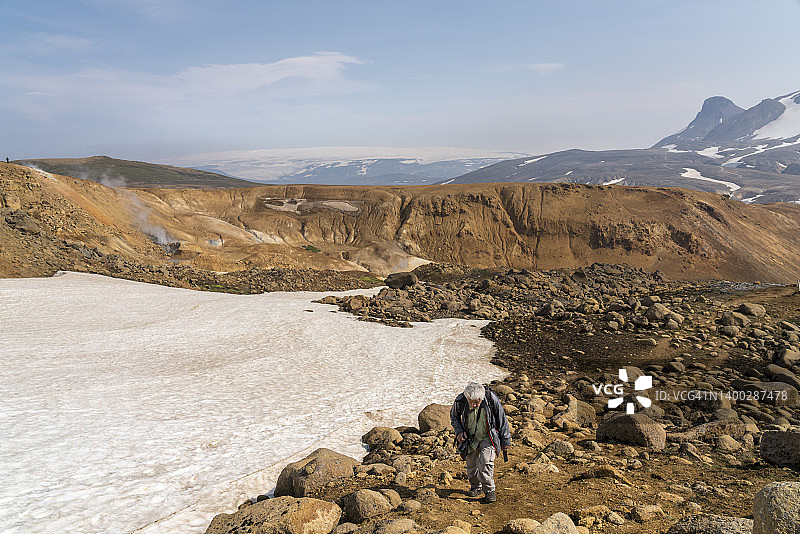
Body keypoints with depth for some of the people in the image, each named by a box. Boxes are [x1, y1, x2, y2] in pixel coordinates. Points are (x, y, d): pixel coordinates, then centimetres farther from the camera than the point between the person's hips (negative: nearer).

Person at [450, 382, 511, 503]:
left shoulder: (491, 399, -26)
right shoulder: (460, 401, -21)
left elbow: (502, 420, -9)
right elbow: (454, 416, 5)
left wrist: (505, 442, -1)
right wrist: (459, 431, -10)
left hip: (488, 437, -2)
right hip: (470, 438, 3)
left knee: (485, 462, -19)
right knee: (471, 464, 9)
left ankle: (489, 490, 2)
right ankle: (475, 487, 35)